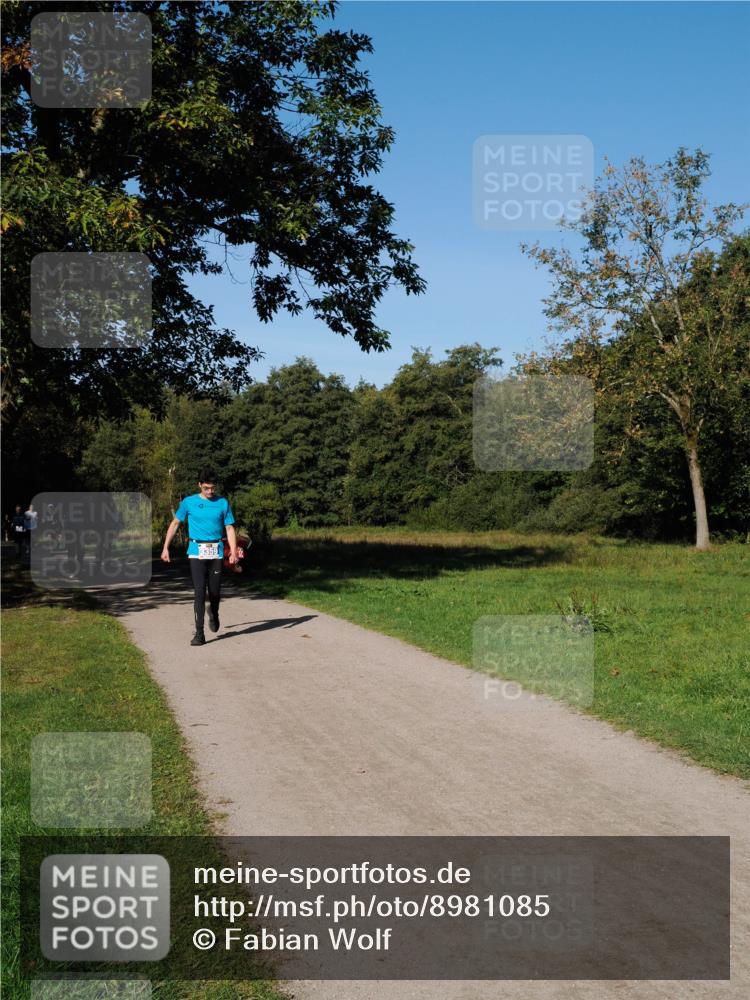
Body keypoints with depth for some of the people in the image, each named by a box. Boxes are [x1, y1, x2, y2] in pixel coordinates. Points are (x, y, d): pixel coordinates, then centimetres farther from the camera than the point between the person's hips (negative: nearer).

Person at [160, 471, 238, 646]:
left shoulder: (223, 503, 5)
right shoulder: (188, 502, 2)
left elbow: (230, 528, 4)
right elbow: (175, 524, 9)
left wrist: (233, 551, -8)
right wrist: (165, 547, 4)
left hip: (216, 552, 1)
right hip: (197, 551, -1)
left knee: (215, 591, 5)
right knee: (199, 592, -9)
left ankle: (213, 614, 40)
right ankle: (199, 633, -8)